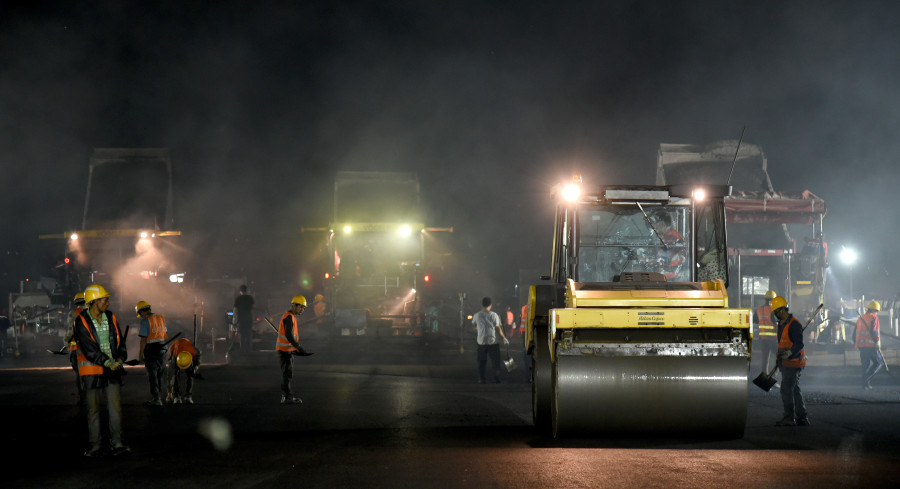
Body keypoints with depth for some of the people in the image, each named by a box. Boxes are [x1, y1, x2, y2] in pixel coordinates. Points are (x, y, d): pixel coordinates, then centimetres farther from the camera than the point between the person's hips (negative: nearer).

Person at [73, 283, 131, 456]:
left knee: (115, 407, -1)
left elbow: (120, 340, 11)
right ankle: (95, 446, 8)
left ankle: (116, 443, 3)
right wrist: (107, 362, -20)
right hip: (92, 370, -4)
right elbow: (89, 348, -16)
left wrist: (120, 359, -7)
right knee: (93, 410, 2)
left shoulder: (110, 318, 7)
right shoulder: (82, 321, -9)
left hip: (112, 370, 4)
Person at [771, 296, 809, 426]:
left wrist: (788, 353, -33)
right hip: (786, 363, 10)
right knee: (794, 390, 11)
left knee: (786, 389, -11)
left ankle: (789, 417, -8)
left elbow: (799, 344, -21)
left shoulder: (794, 324, -16)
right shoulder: (781, 324, 16)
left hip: (793, 362, -10)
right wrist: (779, 357, 23)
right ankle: (802, 418, 16)